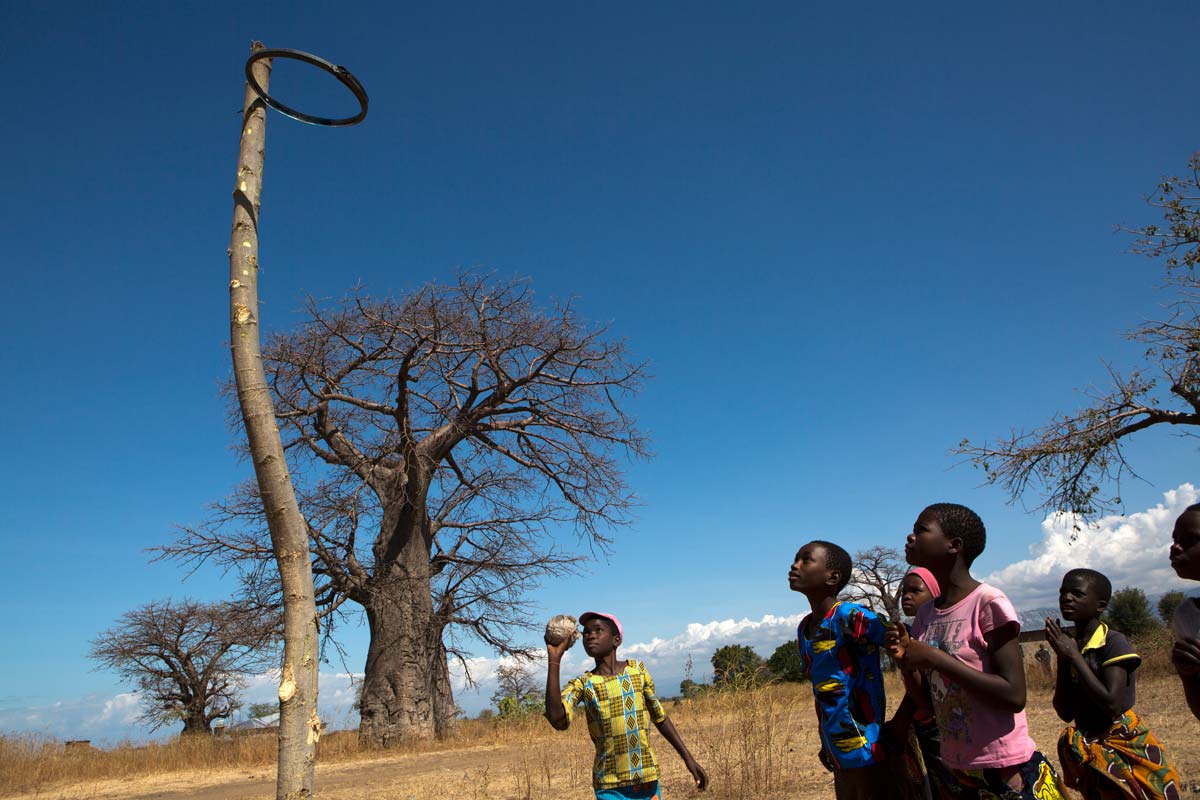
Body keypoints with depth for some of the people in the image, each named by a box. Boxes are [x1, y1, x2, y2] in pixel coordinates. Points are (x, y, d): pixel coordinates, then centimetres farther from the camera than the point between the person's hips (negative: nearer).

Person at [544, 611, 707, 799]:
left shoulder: (638, 670, 2)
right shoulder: (581, 684, -5)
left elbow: (660, 717, 13)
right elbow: (557, 719, -25)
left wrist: (688, 758, 11)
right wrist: (554, 659, -25)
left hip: (648, 779, 2)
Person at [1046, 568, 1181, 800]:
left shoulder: (1114, 642, -15)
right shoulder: (1069, 645, 4)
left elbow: (1112, 705, -27)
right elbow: (1065, 713, 0)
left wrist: (1073, 656, -20)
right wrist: (1062, 659, -8)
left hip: (1124, 746, -6)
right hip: (1091, 750, 6)